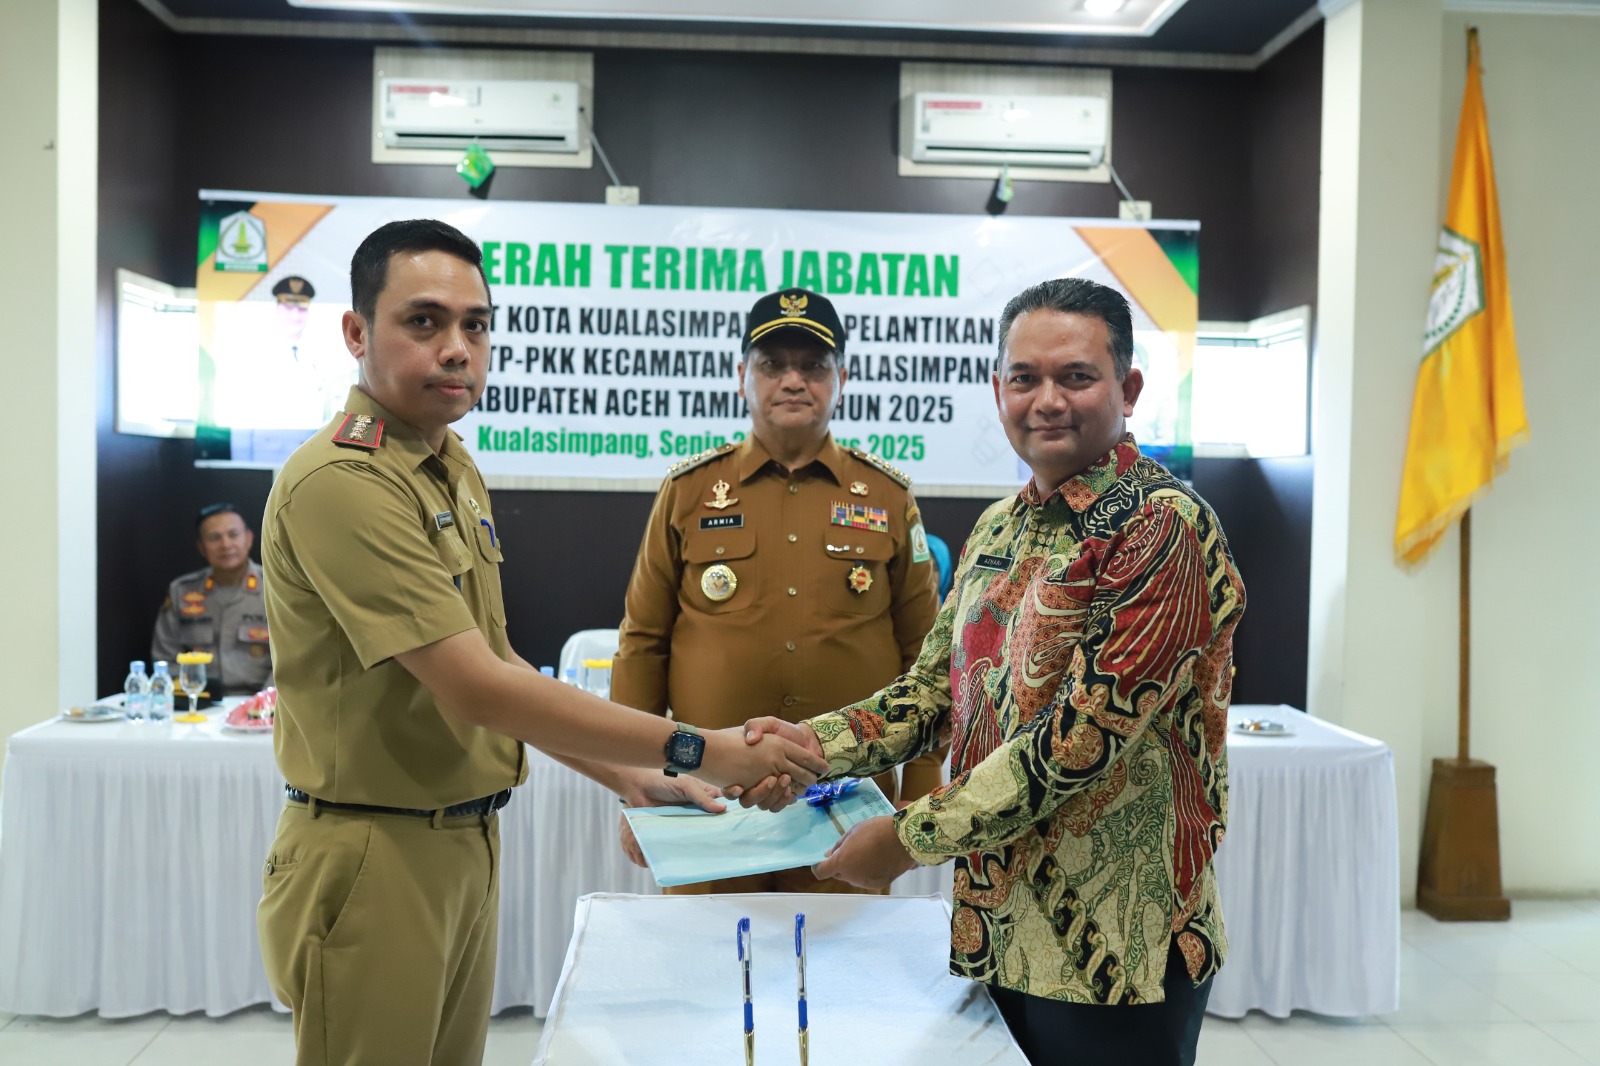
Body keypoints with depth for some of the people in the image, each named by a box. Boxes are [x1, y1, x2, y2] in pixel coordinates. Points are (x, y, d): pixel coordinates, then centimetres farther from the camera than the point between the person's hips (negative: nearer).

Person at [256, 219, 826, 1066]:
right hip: (375, 858, -8)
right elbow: (477, 689, -24)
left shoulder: (455, 471, 10)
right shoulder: (343, 481, -21)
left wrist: (625, 776, 11)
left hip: (466, 840, 8)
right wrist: (697, 750, -21)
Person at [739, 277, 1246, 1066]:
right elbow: (936, 685, 10)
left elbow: (1084, 735, -22)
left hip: (1115, 950, -6)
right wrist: (818, 744, -8)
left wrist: (910, 838, -16)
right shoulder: (999, 527, 8)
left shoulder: (1163, 526, -16)